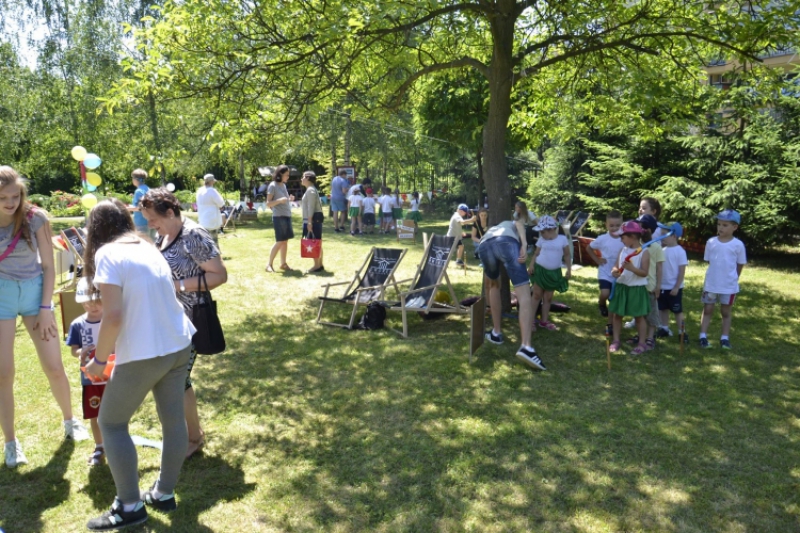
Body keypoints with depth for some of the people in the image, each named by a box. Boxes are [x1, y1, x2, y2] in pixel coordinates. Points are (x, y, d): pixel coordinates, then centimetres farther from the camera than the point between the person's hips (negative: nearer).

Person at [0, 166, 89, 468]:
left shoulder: (35, 218, -11)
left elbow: (48, 266, -5)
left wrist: (45, 308, -6)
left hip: (34, 289, 0)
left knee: (54, 368, 3)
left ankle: (70, 421, 27)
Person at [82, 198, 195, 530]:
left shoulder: (107, 254, -9)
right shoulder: (148, 247, 13)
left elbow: (113, 317, -18)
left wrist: (99, 359, -3)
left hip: (143, 354, -7)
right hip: (178, 345, 7)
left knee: (110, 423, 12)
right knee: (173, 419, 15)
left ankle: (130, 506, 19)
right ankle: (164, 493, 32)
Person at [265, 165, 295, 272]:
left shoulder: (283, 185, 13)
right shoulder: (273, 185, -8)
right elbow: (268, 203, -11)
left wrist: (289, 200, 4)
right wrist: (280, 200, -25)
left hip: (287, 216, 7)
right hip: (279, 217, -7)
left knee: (285, 241, 8)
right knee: (280, 241, -7)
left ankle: (283, 264, 14)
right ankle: (269, 264, 1)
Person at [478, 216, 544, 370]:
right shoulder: (512, 224, 43)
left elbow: (488, 281, 51)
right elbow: (519, 223, 12)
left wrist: (490, 303, 59)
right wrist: (524, 244, -4)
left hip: (484, 246, 4)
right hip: (507, 242, -4)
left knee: (494, 285, 32)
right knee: (524, 296, -8)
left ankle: (496, 333, 30)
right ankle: (526, 347, -23)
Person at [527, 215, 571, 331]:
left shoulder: (562, 239, -3)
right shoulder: (541, 240, -1)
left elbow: (567, 256, 2)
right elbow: (536, 254, 2)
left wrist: (569, 270, -4)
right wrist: (531, 265, -15)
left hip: (554, 273, 1)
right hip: (540, 269, -1)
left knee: (548, 297, 10)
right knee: (537, 295, 1)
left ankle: (544, 321, 20)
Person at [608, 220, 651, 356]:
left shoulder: (644, 252, -12)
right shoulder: (623, 250, 5)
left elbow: (645, 273, -15)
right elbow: (616, 266, 7)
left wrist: (632, 268, -29)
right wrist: (615, 271, -16)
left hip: (637, 288, -6)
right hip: (621, 286, 6)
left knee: (639, 316, 5)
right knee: (617, 314, 9)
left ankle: (642, 344, 15)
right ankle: (615, 341, 21)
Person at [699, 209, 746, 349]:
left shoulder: (738, 245, -8)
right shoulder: (711, 242, -3)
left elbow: (740, 265, 1)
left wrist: (732, 278, 3)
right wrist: (716, 274, 4)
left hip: (729, 286, -1)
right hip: (710, 284, 1)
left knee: (726, 312, 12)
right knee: (707, 310, 8)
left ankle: (725, 338, 21)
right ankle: (703, 337, 13)